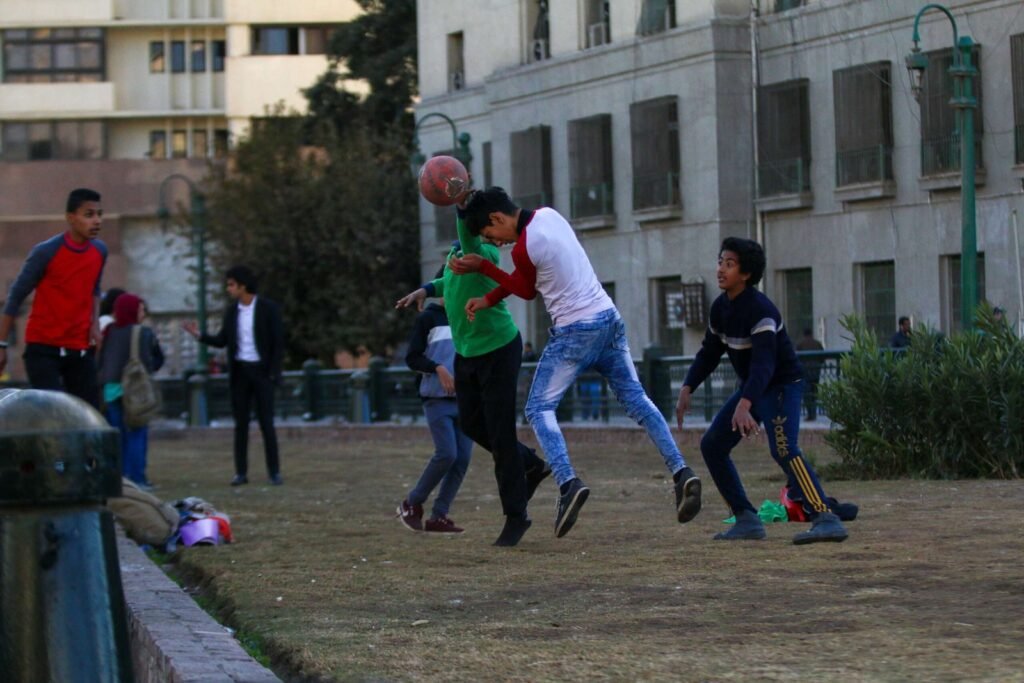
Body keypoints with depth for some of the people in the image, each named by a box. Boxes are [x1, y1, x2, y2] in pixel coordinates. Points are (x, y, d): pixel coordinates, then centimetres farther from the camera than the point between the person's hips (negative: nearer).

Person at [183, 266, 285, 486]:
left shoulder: (268, 308, -7)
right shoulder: (231, 311, 6)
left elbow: (278, 343, -7)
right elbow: (222, 341, 11)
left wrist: (273, 374, -13)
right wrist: (199, 335, -5)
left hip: (262, 371, -4)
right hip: (239, 372, 4)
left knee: (266, 422, -6)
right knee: (241, 423, 3)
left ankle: (274, 472, -1)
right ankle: (241, 472, 5)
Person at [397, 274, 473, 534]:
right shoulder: (427, 319, 0)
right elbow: (412, 358, -4)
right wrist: (439, 369, -18)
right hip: (437, 399, -5)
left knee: (463, 458, -5)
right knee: (447, 454, -16)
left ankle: (438, 516, 1)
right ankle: (412, 504, 3)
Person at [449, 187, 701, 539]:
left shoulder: (523, 248, -18)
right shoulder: (549, 215, 7)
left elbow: (525, 290, 3)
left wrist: (482, 266, 7)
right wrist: (488, 300, 10)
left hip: (575, 331, -8)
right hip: (609, 318, 8)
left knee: (539, 408, 0)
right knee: (636, 399, 12)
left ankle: (568, 482, -17)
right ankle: (681, 472, 2)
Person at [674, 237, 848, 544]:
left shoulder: (760, 309, -25)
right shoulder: (721, 307, 2)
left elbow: (764, 361, -35)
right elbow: (709, 352, 13)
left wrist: (745, 404, -47)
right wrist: (687, 389, -1)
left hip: (782, 385, -9)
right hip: (752, 387, 9)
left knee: (784, 449, -28)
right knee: (712, 444, 7)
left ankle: (826, 519, -36)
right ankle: (747, 520, 10)